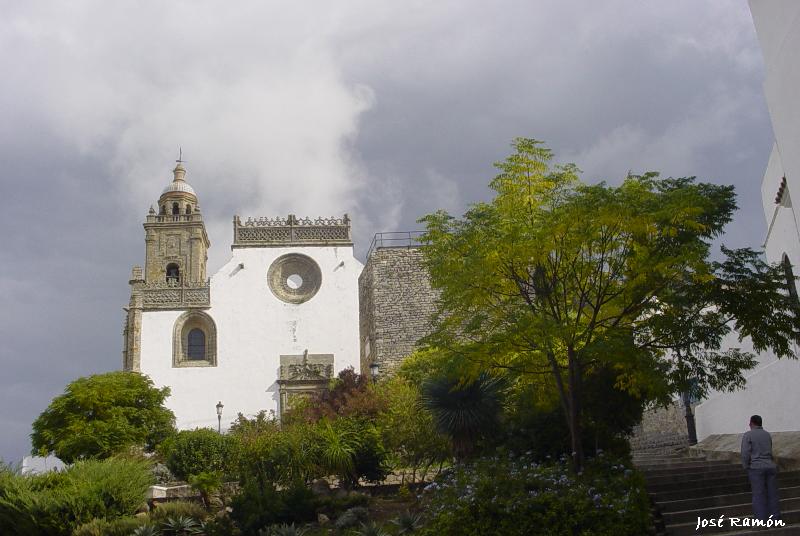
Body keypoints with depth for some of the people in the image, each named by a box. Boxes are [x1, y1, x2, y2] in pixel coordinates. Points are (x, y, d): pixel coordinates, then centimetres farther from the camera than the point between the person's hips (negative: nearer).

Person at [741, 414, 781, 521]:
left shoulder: (748, 435, -5)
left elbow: (745, 453, -12)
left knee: (759, 494, -1)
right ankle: (775, 516, 13)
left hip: (756, 468, -4)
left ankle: (761, 519, -1)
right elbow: (769, 451, 17)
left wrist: (746, 466, 0)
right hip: (770, 466, 4)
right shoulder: (767, 434, 11)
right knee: (772, 493, 9)